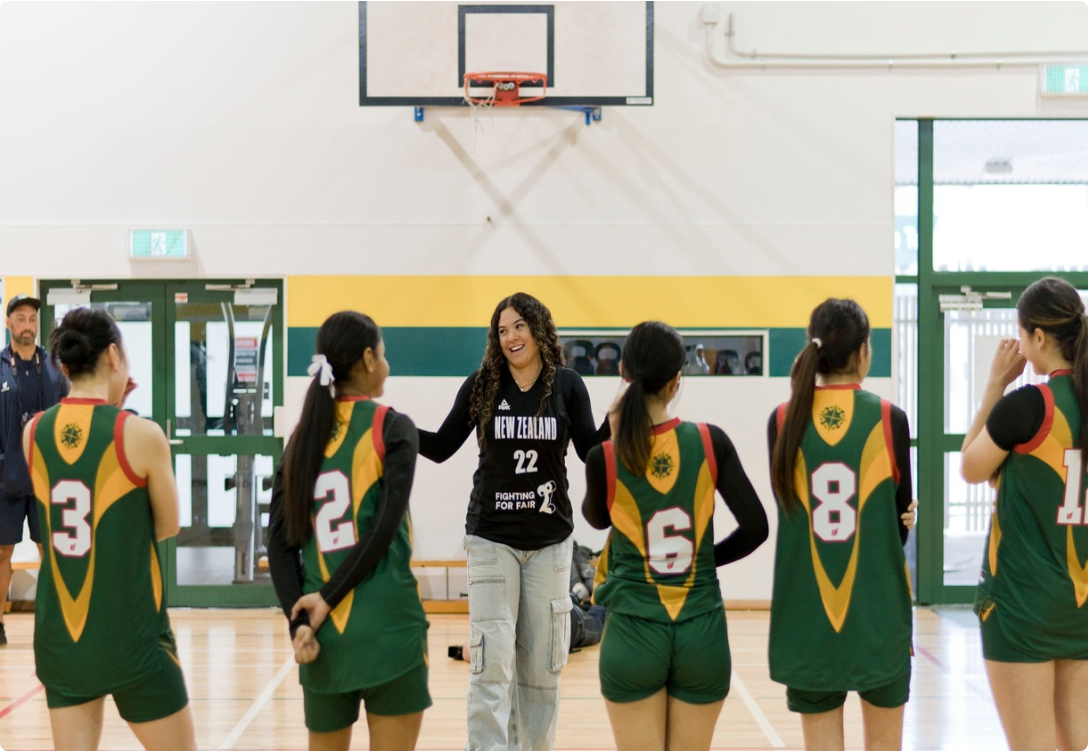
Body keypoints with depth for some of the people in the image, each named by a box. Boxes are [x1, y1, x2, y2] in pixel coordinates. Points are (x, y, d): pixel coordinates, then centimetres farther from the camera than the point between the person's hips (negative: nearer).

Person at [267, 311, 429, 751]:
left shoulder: (303, 438, 10)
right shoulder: (391, 427, -3)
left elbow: (280, 542, 3)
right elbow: (385, 528, -13)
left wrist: (299, 624, -2)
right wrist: (329, 598, -8)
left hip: (323, 632, 5)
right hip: (386, 627, -5)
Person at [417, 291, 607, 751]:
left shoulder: (567, 385, -1)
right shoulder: (481, 385, -2)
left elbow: (592, 452, -3)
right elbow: (441, 448, 3)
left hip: (549, 539, 1)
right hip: (492, 537, -1)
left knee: (540, 662, 10)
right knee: (491, 662, -7)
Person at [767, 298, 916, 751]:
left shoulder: (784, 421, -2)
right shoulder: (888, 419, -6)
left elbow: (789, 507, 5)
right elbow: (901, 519, 1)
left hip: (807, 616, 1)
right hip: (877, 612, -1)